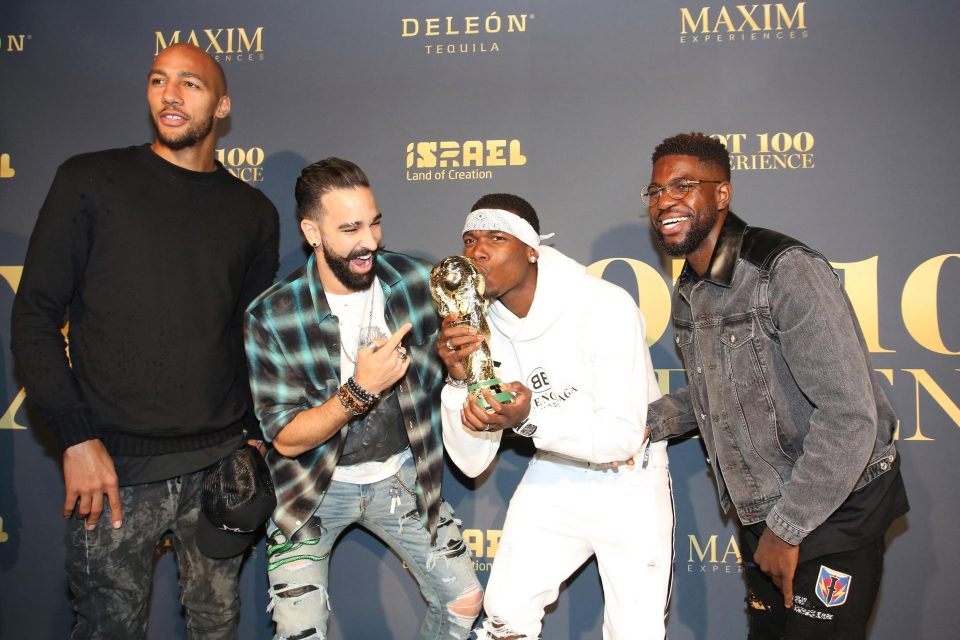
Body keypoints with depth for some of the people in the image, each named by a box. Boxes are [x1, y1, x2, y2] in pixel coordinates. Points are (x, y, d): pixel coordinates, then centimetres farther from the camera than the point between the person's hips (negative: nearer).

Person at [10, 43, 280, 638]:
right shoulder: (91, 182, -1)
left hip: (220, 461, 3)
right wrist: (77, 438, -10)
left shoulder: (254, 211, 7)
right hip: (116, 467, -2)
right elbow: (35, 315, -2)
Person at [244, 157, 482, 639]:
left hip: (400, 474, 3)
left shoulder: (416, 281, -12)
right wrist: (360, 391, -32)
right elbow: (286, 438, -18)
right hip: (314, 485, -3)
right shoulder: (271, 316, -21)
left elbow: (439, 371, 2)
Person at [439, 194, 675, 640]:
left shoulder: (605, 307, -26)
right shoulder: (479, 328, -11)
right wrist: (458, 379, -27)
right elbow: (471, 462, -11)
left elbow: (623, 437, -26)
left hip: (628, 484, -4)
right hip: (553, 478, 4)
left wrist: (530, 418, -41)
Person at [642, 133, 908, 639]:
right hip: (759, 517, 8)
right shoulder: (688, 293, 4)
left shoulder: (786, 271, -23)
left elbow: (850, 415, -26)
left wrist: (787, 528, -20)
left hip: (831, 515, -7)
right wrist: (648, 422, -1)